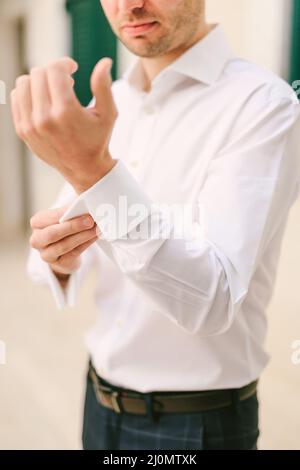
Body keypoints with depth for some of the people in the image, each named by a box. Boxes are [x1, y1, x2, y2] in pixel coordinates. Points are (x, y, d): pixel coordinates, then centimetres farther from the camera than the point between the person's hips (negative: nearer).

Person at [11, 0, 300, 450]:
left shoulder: (262, 103, -18)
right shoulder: (103, 105, 1)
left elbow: (211, 303, -26)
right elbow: (60, 268, 4)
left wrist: (93, 170, -36)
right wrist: (57, 257, -18)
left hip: (198, 422, -5)